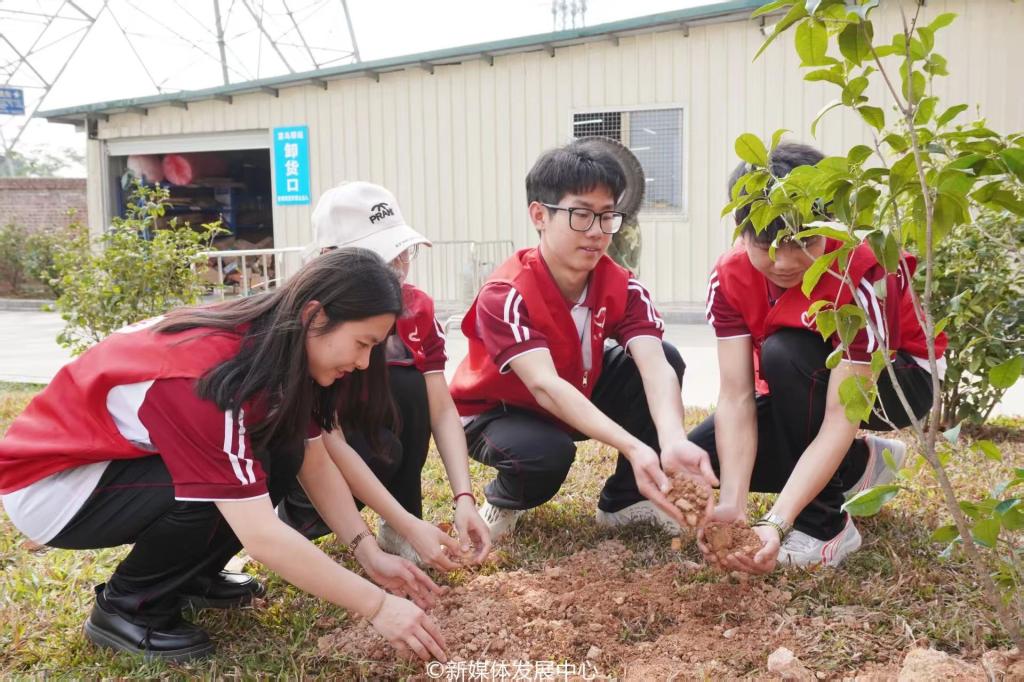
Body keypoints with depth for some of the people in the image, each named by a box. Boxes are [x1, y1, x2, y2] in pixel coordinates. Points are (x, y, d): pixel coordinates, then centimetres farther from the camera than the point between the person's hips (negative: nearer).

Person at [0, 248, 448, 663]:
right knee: (237, 481, -28)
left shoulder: (273, 342, -11)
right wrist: (377, 606, -32)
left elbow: (314, 461, -5)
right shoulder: (210, 375, -36)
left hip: (121, 453, 8)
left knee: (281, 457, -11)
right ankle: (127, 607, -5)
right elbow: (260, 536, -37)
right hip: (48, 483, -8)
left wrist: (369, 552, -15)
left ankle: (188, 575, 10)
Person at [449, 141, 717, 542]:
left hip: (579, 397, 5)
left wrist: (673, 441, -56)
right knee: (547, 452, -40)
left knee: (668, 359, -18)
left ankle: (625, 500, -3)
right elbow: (545, 387, -44)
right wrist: (634, 448, -58)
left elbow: (655, 368, -33)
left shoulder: (622, 287, -17)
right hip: (495, 413, -5)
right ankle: (504, 502, 0)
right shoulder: (505, 295, -31)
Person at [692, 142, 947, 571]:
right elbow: (735, 397, -27)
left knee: (784, 353, -35)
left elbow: (840, 419, -38)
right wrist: (732, 505, -41)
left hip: (895, 379, -5)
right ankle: (861, 465, 4)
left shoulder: (861, 273, -35)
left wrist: (777, 524, -48)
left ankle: (826, 524, -20)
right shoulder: (730, 276, -21)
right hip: (804, 391, 5)